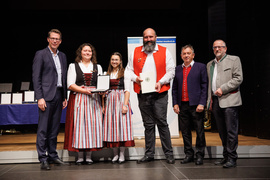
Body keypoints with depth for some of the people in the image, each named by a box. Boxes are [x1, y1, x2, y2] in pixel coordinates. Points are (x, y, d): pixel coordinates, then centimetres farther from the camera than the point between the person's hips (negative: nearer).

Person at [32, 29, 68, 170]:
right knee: (43, 129, -4)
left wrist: (64, 97, 14)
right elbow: (36, 77, -6)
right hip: (46, 96, -6)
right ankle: (43, 159, 1)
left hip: (58, 95, 6)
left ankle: (52, 155, 20)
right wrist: (39, 98, -14)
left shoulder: (62, 56, 17)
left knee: (54, 128, 11)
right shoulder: (40, 54, -1)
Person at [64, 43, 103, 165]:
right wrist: (84, 91, -14)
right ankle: (80, 156, 2)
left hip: (94, 99, 2)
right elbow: (70, 85, -1)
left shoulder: (98, 67, 18)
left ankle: (89, 156, 4)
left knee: (93, 124, -3)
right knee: (79, 124, -5)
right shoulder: (73, 66, 9)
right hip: (78, 99, -2)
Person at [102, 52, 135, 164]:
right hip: (110, 101, 4)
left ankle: (122, 154, 2)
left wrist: (125, 104, -13)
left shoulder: (124, 73, 2)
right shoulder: (107, 74, 15)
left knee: (122, 125, -6)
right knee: (111, 125, 1)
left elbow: (127, 90, -4)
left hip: (121, 100, -4)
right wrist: (103, 104, 7)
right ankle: (115, 154, 10)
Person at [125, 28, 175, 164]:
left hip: (159, 93, -2)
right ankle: (149, 154, 17)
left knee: (162, 122, -5)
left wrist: (160, 82, -12)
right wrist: (135, 78, -7)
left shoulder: (164, 52, 6)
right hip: (142, 94, 3)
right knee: (148, 124, 8)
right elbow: (128, 70, 14)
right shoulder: (135, 52, 13)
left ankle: (169, 154, 6)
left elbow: (171, 71, 3)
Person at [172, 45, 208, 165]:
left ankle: (200, 155, 13)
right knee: (185, 131, 9)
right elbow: (174, 88, 15)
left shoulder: (200, 67, 2)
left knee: (199, 131, 2)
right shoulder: (178, 69, 14)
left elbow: (205, 86, -3)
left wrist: (201, 103, -11)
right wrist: (175, 103, 4)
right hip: (182, 105, 4)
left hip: (195, 105, -4)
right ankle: (188, 154, 19)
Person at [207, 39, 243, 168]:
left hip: (229, 100, -5)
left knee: (231, 130, -6)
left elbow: (238, 78, -6)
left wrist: (223, 89, -13)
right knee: (222, 132, 9)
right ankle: (225, 157, 17)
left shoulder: (234, 60, 4)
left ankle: (232, 158, 0)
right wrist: (210, 100, 14)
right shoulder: (210, 64, 21)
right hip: (216, 101, 6)